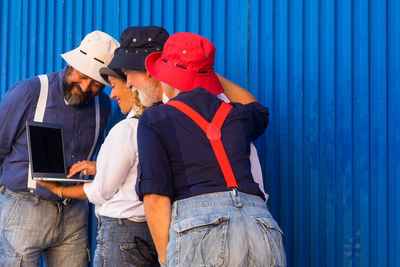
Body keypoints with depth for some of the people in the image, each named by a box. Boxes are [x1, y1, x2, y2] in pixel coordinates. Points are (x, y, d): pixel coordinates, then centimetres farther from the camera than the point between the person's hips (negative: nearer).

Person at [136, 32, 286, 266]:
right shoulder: (236, 115, 22)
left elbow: (155, 198, -2)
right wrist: (205, 70, 58)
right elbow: (257, 108, 51)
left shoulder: (154, 119, 11)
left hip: (198, 228, -4)